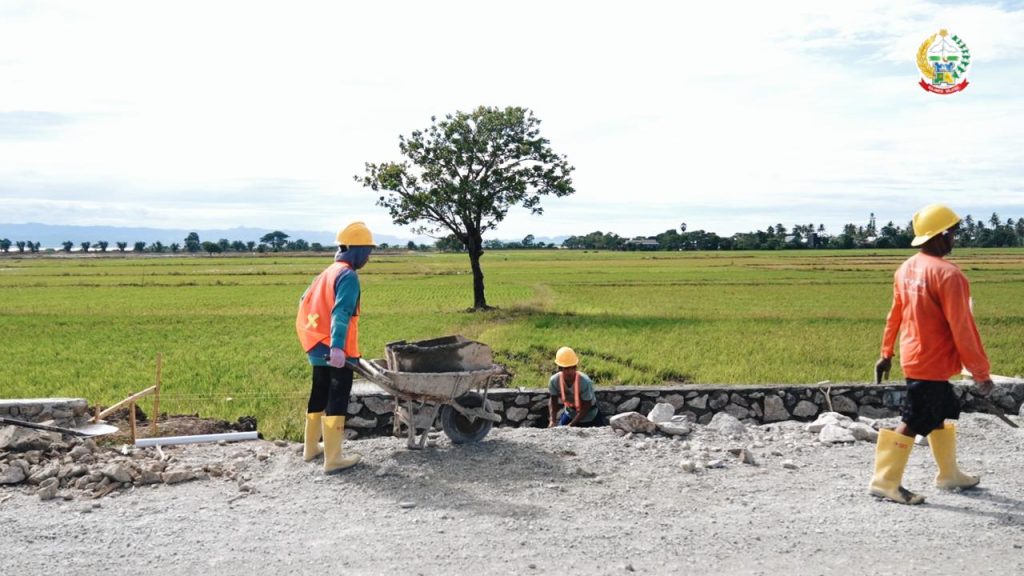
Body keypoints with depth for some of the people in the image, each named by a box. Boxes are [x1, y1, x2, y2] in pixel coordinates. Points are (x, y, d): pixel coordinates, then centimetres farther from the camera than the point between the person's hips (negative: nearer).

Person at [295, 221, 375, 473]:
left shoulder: (329, 271, 15)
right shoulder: (348, 276, -14)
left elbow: (306, 301, 22)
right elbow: (341, 313, -26)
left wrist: (313, 339, 31)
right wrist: (337, 346, -35)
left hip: (318, 348, 9)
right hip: (336, 352, -9)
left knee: (319, 396, 20)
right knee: (337, 401, -4)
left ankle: (311, 447, 34)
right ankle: (333, 458, -1)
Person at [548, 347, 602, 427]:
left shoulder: (585, 382, -33)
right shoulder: (554, 381, -23)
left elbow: (585, 408, -24)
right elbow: (553, 401, -5)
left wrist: (571, 425, -26)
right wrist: (552, 421, -18)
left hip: (589, 418, -3)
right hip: (569, 414, 3)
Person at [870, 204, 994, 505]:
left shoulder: (906, 269, 5)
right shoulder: (947, 274, -20)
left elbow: (894, 315, 11)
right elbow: (961, 327, -19)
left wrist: (886, 353, 18)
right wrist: (980, 372, -11)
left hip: (913, 357, 9)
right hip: (931, 364, -9)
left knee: (944, 413, 22)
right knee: (914, 422, -1)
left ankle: (949, 474, 35)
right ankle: (886, 481, 6)